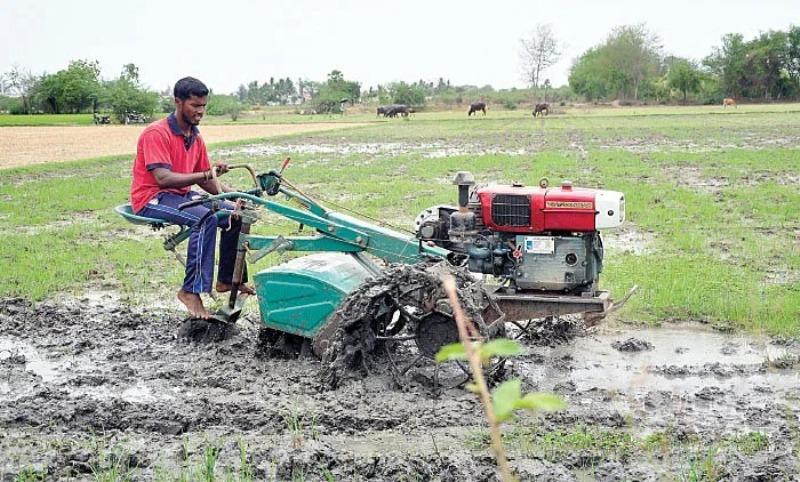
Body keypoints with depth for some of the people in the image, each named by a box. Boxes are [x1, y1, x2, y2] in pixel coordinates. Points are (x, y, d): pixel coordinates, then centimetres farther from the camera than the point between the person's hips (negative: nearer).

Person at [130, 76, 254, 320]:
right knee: (205, 218, -31)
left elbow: (206, 181, 13)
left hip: (182, 195, 8)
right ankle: (192, 291, -29)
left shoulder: (196, 138, 8)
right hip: (152, 198, -8)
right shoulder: (157, 133, -16)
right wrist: (206, 174, -35)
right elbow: (163, 178, -27)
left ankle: (228, 279, 11)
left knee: (234, 215, -2)